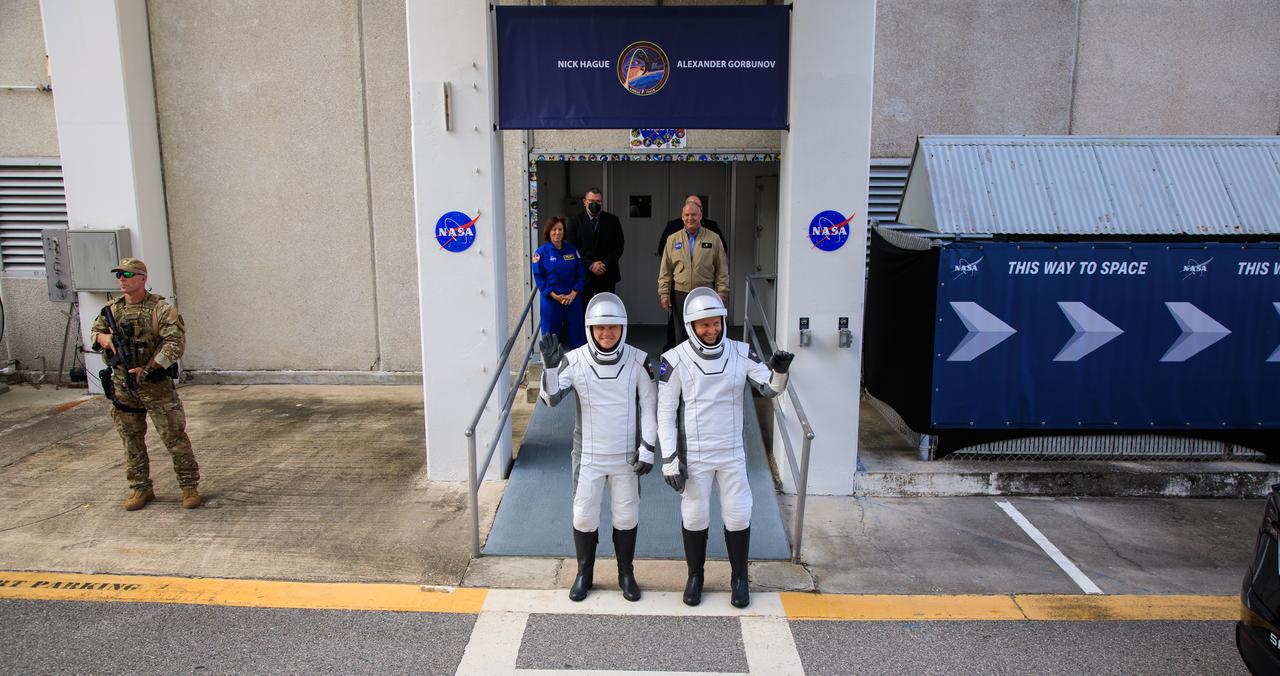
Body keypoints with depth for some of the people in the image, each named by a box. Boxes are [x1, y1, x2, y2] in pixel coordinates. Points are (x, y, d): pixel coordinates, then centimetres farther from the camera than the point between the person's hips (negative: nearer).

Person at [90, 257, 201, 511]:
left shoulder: (161, 309, -10)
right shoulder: (112, 309, 8)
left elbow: (176, 343, -17)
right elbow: (95, 332, 20)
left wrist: (147, 369, -22)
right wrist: (104, 338, -6)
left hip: (157, 384, -5)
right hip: (123, 387, 5)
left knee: (174, 437, -2)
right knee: (132, 440, 12)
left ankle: (189, 486, 8)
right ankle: (141, 488, 25)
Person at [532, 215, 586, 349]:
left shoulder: (572, 250, 5)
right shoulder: (541, 252, -3)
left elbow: (581, 274, 5)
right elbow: (539, 278, -5)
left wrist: (573, 294, -8)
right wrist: (555, 296, -13)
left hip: (572, 298, 2)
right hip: (550, 299, -2)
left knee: (576, 332, 6)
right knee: (551, 333, 3)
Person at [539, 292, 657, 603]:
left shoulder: (638, 361, -8)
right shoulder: (574, 360, -10)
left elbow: (650, 405, -2)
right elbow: (551, 399, -17)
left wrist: (647, 448, -6)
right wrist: (550, 366, -33)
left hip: (626, 456, 0)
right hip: (588, 456, 0)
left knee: (627, 516, 12)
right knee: (584, 516, 9)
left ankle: (626, 574, 33)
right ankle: (584, 574, 31)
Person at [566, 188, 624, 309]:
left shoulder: (613, 220, 7)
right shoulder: (576, 221, 3)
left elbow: (619, 247, 4)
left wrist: (605, 265, -8)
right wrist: (590, 265, -11)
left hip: (607, 275, 1)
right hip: (584, 274, -1)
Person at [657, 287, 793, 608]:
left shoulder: (741, 353, -5)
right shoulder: (675, 360, -12)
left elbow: (770, 389, -7)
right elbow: (665, 413, -8)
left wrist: (779, 371, -29)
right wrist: (669, 459, -11)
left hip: (732, 453, 2)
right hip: (693, 455, -2)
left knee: (738, 516, 10)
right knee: (694, 517, 11)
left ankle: (739, 578, 30)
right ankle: (695, 576, 32)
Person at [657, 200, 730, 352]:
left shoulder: (713, 239, 5)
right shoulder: (673, 240, 9)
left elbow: (722, 269, 5)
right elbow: (665, 270, 8)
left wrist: (722, 293, -2)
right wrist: (664, 293, 2)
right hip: (679, 294, 1)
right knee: (680, 335, 4)